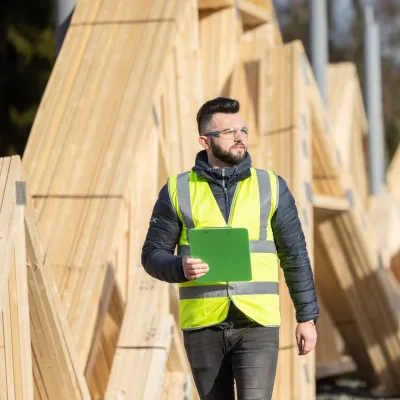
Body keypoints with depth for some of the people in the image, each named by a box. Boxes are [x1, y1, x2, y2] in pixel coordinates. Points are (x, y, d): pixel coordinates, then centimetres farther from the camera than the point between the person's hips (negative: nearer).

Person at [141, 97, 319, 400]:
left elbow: (295, 256, 6)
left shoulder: (271, 187, 4)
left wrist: (308, 317, 3)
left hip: (257, 323, -1)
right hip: (203, 326, 1)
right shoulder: (178, 190, 3)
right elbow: (153, 254, 4)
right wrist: (181, 268, -18)